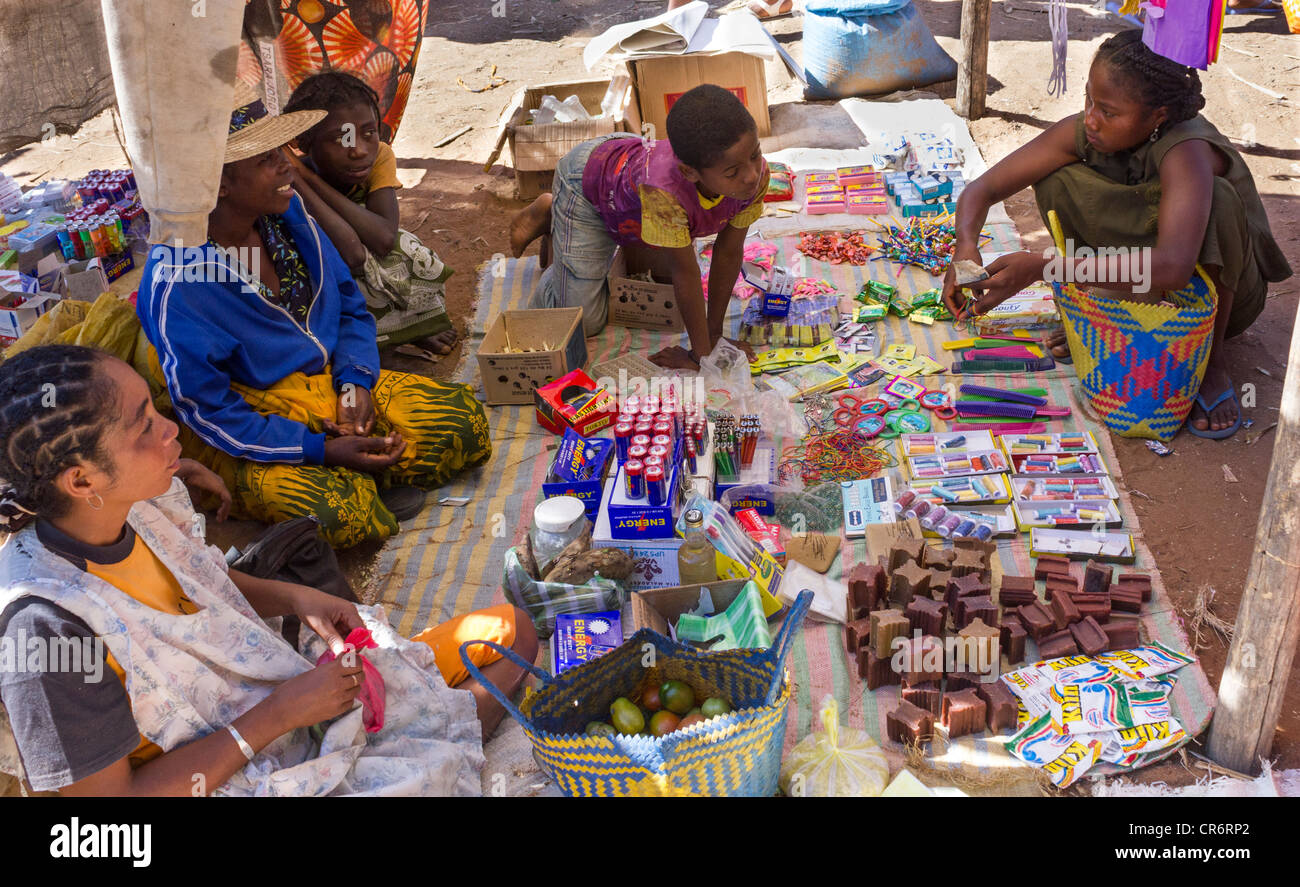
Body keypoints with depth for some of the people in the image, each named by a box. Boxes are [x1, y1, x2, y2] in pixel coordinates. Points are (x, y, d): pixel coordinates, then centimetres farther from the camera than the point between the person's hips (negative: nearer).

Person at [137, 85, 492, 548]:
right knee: (339, 511, -32)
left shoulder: (287, 209, -3)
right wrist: (323, 449, -25)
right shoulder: (174, 282, -23)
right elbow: (208, 411, -19)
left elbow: (350, 307, 9)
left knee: (465, 420, -6)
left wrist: (356, 383, -10)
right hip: (249, 433, -6)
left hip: (330, 383, 6)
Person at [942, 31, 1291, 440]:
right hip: (1141, 289, 4)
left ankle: (1211, 357, -17)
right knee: (1057, 180, -17)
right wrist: (966, 248, -35)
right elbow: (983, 188, -13)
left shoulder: (1186, 152, -35)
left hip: (1224, 291, -4)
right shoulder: (1083, 132, -18)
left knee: (1218, 198, -36)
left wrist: (1040, 267, -49)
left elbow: (1171, 268, -50)